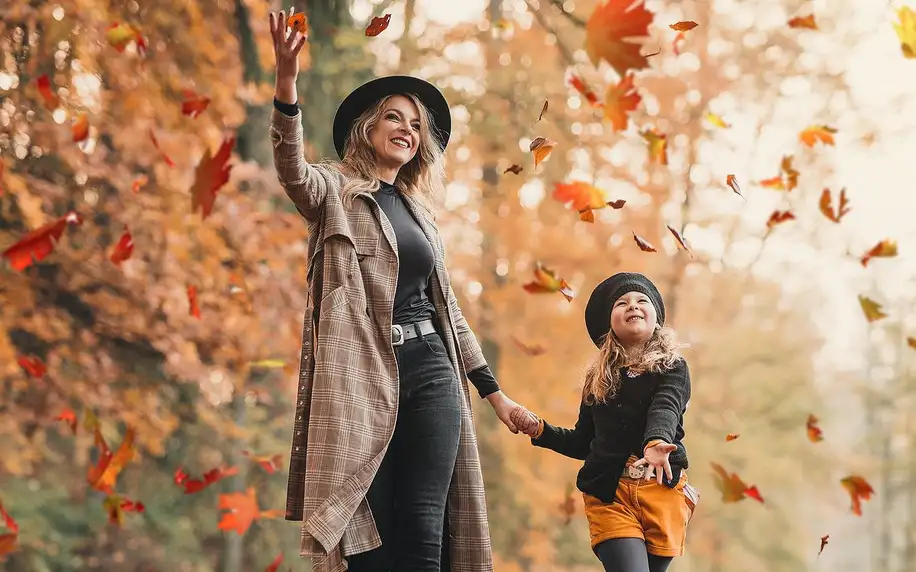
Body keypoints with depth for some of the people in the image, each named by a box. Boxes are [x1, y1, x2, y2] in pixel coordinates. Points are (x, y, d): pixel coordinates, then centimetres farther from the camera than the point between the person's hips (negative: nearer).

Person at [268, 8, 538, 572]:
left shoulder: (420, 213, 18)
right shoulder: (336, 193, 3)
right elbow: (292, 171, -21)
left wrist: (496, 394, 20)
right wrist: (286, 84, -38)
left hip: (431, 377, 4)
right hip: (361, 379, -4)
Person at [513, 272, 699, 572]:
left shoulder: (672, 368, 4)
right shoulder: (598, 378, 13)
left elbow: (665, 409, -18)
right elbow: (583, 443, 19)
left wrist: (655, 442, -39)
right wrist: (540, 430, 3)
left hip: (662, 490, -1)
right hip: (609, 493, 1)